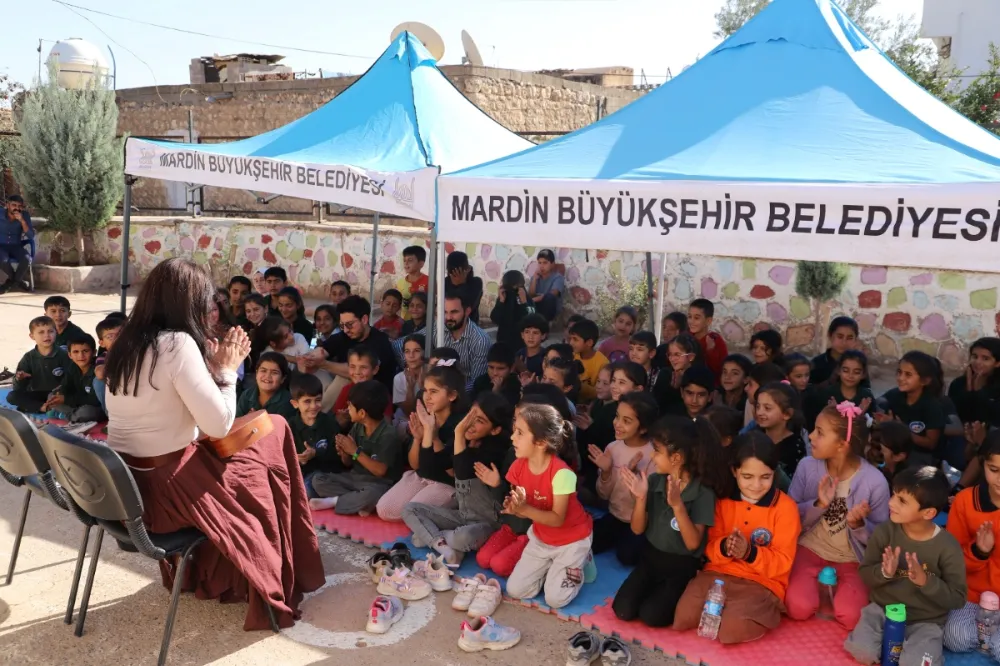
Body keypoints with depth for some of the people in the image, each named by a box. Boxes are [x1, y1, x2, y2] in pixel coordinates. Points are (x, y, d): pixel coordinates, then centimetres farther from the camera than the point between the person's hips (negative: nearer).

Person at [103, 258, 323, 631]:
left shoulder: (126, 342, 4)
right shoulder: (177, 344, -21)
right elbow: (219, 425, -21)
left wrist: (210, 367, 9)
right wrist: (226, 370, -7)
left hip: (121, 483, 8)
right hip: (161, 488, -8)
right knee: (266, 469, 10)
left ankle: (200, 571, 33)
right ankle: (267, 585, 27)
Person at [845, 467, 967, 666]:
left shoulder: (948, 547, -14)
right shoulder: (885, 531, -8)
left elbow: (958, 599, -10)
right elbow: (865, 573, -1)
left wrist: (925, 581, -28)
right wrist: (884, 572, -24)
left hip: (925, 621, -1)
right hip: (882, 609, 2)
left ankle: (901, 645, 6)